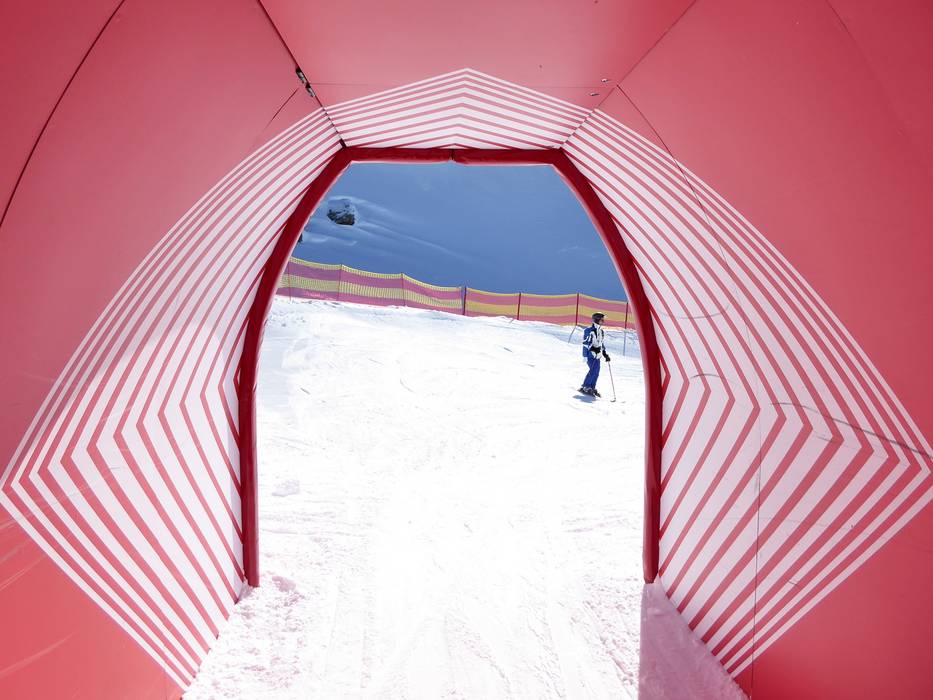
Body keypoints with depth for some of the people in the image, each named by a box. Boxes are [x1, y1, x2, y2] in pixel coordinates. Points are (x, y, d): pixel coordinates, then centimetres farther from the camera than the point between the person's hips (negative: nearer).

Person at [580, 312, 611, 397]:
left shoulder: (601, 332, 14)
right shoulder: (589, 331, -11)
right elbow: (585, 344, -13)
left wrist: (605, 354, 18)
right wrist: (585, 356, -17)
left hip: (597, 355, 8)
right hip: (590, 354, -8)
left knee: (596, 372, 4)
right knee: (593, 371, -15)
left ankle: (592, 388, 14)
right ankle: (585, 387, -5)